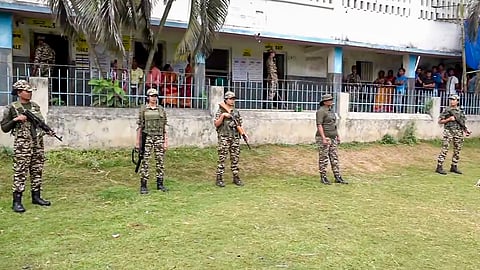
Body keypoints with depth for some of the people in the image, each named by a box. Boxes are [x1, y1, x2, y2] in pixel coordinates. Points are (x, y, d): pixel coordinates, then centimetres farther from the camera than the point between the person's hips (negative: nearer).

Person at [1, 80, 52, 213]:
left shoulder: (35, 106, 12)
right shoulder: (12, 108, -3)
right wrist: (15, 120, -16)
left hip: (38, 143, 6)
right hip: (22, 144, -5)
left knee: (37, 171, 10)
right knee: (20, 172, -5)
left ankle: (36, 196, 20)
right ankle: (17, 201, 0)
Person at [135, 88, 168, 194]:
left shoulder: (161, 109, 9)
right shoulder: (143, 109, 2)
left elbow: (164, 127, 10)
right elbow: (139, 126, 2)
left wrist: (166, 141, 5)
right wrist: (138, 141, -3)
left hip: (159, 138, 3)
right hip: (147, 137, -3)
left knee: (160, 161, 5)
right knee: (145, 161, -3)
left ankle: (160, 184, 15)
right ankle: (143, 186, 3)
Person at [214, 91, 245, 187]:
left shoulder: (236, 111, 14)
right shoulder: (220, 111, -1)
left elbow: (240, 124, 17)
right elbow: (216, 124, -5)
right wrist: (223, 115, -16)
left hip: (235, 138, 5)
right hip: (224, 138, -5)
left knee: (235, 158, 7)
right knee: (222, 158, -4)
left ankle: (236, 177, 15)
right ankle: (219, 179, 2)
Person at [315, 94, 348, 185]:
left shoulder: (331, 111, 16)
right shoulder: (321, 111, -12)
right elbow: (319, 125, -19)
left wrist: (338, 136, 19)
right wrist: (324, 138, -25)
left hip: (332, 138, 9)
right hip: (323, 138, -9)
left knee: (334, 158, 8)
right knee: (323, 158, -2)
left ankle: (338, 177, 11)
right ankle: (323, 177, 6)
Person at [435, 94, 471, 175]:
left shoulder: (460, 111, 12)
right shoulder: (446, 110, 0)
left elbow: (462, 122, 17)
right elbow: (440, 121, -1)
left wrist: (466, 130, 2)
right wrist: (449, 119, -13)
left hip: (458, 132, 5)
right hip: (448, 131, -5)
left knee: (457, 150, 8)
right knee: (444, 149, -9)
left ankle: (454, 167, 18)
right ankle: (439, 167, -8)